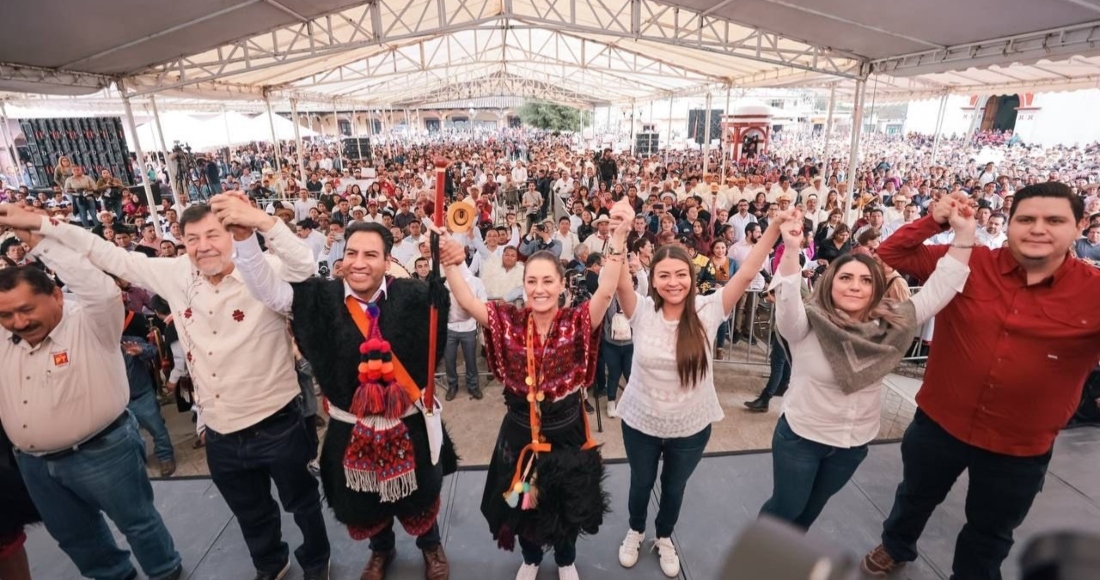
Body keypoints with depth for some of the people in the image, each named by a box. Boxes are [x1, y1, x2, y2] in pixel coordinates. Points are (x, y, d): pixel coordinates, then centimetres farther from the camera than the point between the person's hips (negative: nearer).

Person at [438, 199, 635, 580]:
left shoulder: (577, 321, -15)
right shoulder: (509, 321, -11)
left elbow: (606, 291, -32)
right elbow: (467, 302, -24)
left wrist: (620, 237, -44)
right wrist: (450, 263, -41)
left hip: (567, 430, -1)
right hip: (520, 430, 1)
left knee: (568, 504, 21)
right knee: (524, 502, 22)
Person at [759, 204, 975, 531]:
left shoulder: (891, 325, -8)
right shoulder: (808, 324, -23)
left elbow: (937, 290, -8)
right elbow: (787, 298, -42)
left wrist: (964, 235, -16)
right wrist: (791, 249, -57)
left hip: (855, 442, 5)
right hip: (801, 436, -5)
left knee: (810, 509, 25)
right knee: (786, 507, 13)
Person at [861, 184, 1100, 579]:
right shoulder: (969, 264, -11)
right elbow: (890, 256, -9)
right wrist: (933, 221, -23)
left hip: (1021, 446, 0)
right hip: (940, 422, 0)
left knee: (990, 533, 26)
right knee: (916, 497, 27)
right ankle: (895, 548, 55)